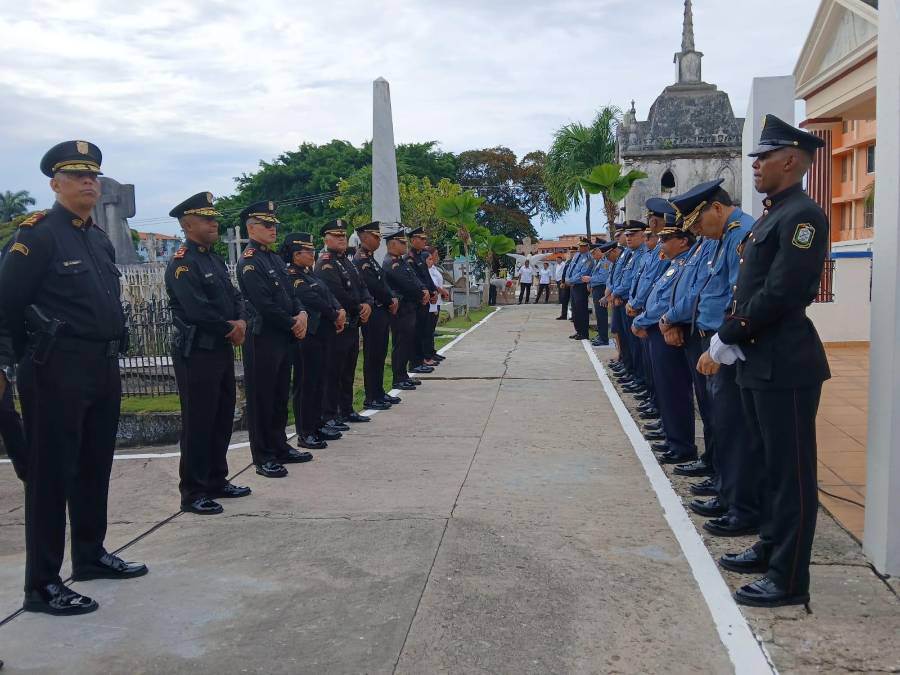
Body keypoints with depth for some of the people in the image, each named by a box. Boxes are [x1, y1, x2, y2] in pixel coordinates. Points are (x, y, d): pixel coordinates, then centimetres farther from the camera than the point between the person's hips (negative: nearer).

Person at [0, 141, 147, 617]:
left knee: (95, 467, 17)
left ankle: (90, 555, 33)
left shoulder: (100, 239, 14)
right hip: (56, 371, -8)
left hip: (104, 368, 8)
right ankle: (41, 585, 8)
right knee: (52, 474, -1)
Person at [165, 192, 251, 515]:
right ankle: (193, 493, 8)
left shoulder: (215, 259, 14)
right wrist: (230, 329, -10)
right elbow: (199, 311, -23)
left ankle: (217, 481, 27)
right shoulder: (182, 263, -14)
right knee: (198, 423, -2)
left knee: (223, 418, 15)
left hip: (222, 350, 9)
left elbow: (234, 295, 12)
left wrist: (241, 322, -9)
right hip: (196, 354, -9)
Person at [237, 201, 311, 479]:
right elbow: (265, 305, -20)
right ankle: (263, 457, 7)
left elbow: (290, 294, 16)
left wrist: (302, 314, -5)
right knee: (262, 399, 0)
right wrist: (293, 324, -10)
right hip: (263, 338, -9)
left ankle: (280, 447, 26)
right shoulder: (249, 262, -13)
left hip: (285, 337, 9)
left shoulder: (275, 258, 15)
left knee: (281, 396, 16)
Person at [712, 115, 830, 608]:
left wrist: (726, 339, -15)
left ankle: (789, 580, 9)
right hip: (758, 363, 10)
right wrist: (727, 340, 4)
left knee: (791, 472, 0)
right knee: (769, 463, 19)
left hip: (785, 367, -10)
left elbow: (779, 294, -23)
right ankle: (770, 548, 34)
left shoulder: (802, 216, -15)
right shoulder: (771, 216, 15)